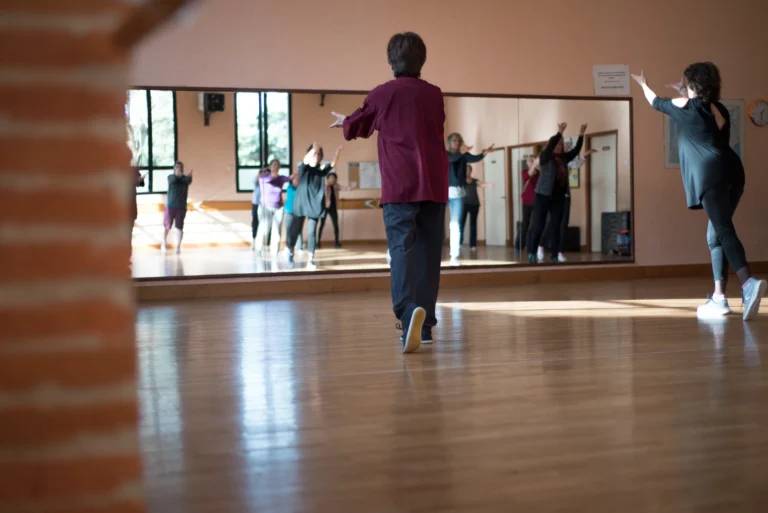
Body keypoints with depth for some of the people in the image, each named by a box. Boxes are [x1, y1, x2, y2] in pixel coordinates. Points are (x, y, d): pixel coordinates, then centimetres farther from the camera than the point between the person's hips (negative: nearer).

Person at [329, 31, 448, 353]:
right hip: (434, 185, 3)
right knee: (428, 253, 9)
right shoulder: (434, 95, 11)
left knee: (402, 249, -13)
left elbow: (357, 127, 20)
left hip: (400, 186, -3)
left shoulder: (382, 94, 2)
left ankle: (409, 311, -36)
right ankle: (424, 324, 12)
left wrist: (344, 121, 44)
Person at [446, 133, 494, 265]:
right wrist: (460, 152, -38)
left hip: (458, 192, 2)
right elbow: (449, 159, -20)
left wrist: (484, 153, -31)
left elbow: (473, 159, -12)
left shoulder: (464, 154, 8)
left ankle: (454, 256, -1)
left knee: (455, 224, -1)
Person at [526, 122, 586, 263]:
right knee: (538, 226, -3)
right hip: (543, 195, -5)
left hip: (559, 197, 5)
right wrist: (559, 133, -28)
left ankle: (554, 256, 7)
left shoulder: (564, 158, 10)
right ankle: (532, 254, 9)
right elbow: (550, 147, -21)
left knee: (557, 227, 3)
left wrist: (581, 135, 0)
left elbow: (576, 150, 10)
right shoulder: (545, 156, -4)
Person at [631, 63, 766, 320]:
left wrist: (642, 83, 44)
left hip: (711, 174, -7)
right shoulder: (719, 109, 21)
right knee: (716, 234, 12)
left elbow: (657, 102, 26)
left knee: (724, 231, -17)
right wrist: (686, 94, 50)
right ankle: (719, 297, 10)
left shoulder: (686, 105, 6)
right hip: (732, 171, 7)